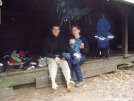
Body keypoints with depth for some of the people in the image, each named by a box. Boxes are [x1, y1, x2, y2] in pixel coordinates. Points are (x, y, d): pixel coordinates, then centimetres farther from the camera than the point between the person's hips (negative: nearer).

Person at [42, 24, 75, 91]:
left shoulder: (62, 39, 6)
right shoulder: (48, 39, -1)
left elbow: (64, 50, 8)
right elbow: (45, 52, -2)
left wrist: (59, 57, -12)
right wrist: (54, 57, -14)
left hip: (60, 57, 3)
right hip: (51, 57, -2)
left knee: (65, 63, -28)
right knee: (53, 63, -35)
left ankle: (68, 82, -47)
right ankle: (53, 83, -56)